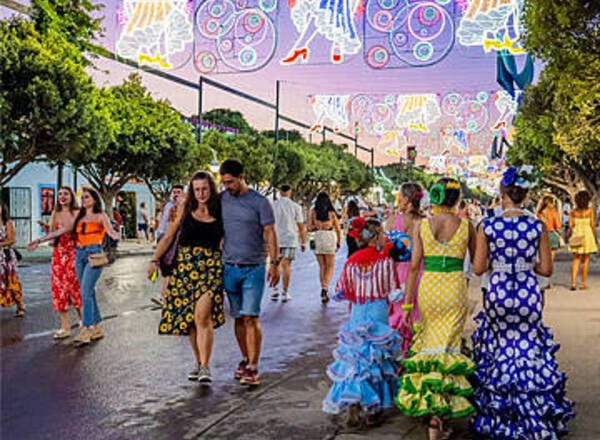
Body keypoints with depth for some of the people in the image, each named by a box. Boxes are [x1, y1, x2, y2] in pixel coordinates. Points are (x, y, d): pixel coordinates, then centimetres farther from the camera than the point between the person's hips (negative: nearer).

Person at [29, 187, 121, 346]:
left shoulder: (100, 216, 1)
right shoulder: (79, 217, 17)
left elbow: (110, 231, -14)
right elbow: (62, 230, 18)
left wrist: (115, 235, -38)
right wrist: (41, 240, 16)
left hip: (94, 254, -6)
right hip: (80, 254, 6)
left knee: (86, 291, -15)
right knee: (88, 292, 6)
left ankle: (85, 330, -17)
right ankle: (97, 328, 14)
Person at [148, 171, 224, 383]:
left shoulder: (220, 213, 5)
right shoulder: (185, 211, 7)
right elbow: (168, 237, 9)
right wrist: (155, 260, 0)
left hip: (211, 267, -2)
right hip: (184, 266, 2)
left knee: (202, 315, -16)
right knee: (188, 317, 5)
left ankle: (205, 367, -12)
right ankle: (199, 362, 20)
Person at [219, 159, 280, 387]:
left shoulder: (259, 202, -4)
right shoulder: (220, 200, 7)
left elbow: (270, 233, -3)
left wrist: (274, 262, -9)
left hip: (254, 268, -4)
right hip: (229, 267, 4)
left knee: (250, 317, -9)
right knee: (238, 318, 9)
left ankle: (253, 368, -6)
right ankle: (245, 358, 23)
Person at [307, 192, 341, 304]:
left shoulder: (313, 212, 3)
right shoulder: (331, 212, 1)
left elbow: (309, 228, 2)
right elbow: (338, 229, 6)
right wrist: (338, 243, 19)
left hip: (317, 237, 2)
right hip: (329, 238, -2)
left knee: (322, 267, 12)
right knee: (330, 267, 6)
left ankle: (324, 293, 12)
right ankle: (324, 288, -16)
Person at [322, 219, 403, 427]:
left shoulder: (351, 263, 0)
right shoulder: (385, 262, -10)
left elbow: (339, 294, 5)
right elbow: (394, 295, -9)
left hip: (357, 316, 3)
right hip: (379, 315, -3)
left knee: (356, 358, 12)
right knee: (376, 358, 8)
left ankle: (352, 402, 1)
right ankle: (372, 410, 11)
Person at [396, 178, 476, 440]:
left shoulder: (422, 225, -1)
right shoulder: (466, 226, -1)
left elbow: (414, 265, -2)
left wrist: (407, 301, 2)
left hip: (428, 288, 1)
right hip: (455, 288, -1)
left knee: (429, 342, 17)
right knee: (447, 346, 4)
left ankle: (425, 403, 21)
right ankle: (438, 413, 2)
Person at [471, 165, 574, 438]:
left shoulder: (487, 227, -9)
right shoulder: (538, 226, -6)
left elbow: (478, 269, -5)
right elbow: (546, 269, -3)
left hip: (498, 295, 0)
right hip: (529, 295, 0)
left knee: (499, 355, 13)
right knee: (530, 353, 11)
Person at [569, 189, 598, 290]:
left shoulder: (573, 211, 0)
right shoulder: (590, 210, -7)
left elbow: (570, 225, -2)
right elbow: (592, 225, -5)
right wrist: (593, 237, 9)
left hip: (576, 236, 2)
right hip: (587, 235, -2)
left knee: (576, 259, 9)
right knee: (585, 260, 9)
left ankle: (573, 283, -4)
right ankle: (582, 283, 10)